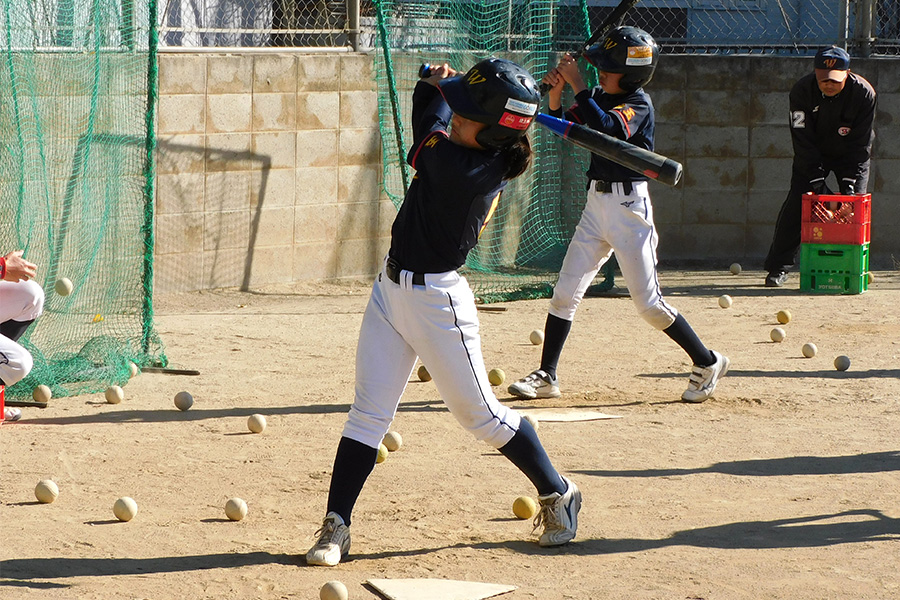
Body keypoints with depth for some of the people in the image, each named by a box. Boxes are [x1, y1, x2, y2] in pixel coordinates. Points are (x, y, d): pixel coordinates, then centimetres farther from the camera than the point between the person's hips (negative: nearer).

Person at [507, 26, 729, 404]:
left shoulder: (639, 105, -14)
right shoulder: (600, 97, 8)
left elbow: (606, 129, -31)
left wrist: (576, 85, -28)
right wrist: (556, 93, -10)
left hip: (628, 206, -7)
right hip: (596, 203, 7)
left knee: (648, 302, -5)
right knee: (565, 291, 3)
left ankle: (707, 363, 9)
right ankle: (546, 377, 10)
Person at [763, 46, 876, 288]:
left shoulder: (864, 93, -26)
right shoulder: (802, 91, -26)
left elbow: (861, 143, -20)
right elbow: (803, 140, -23)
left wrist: (848, 180, -27)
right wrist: (817, 180, -29)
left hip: (851, 156, 0)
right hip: (813, 156, 0)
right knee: (796, 204, -9)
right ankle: (779, 266, -1)